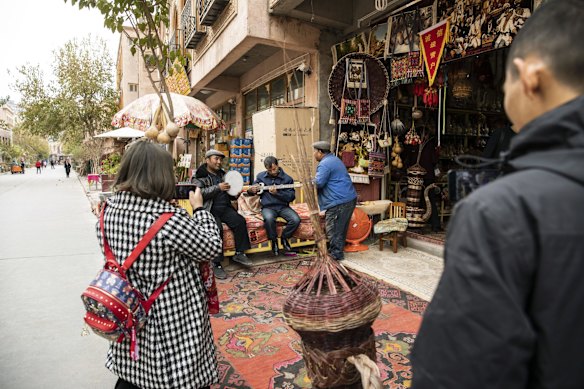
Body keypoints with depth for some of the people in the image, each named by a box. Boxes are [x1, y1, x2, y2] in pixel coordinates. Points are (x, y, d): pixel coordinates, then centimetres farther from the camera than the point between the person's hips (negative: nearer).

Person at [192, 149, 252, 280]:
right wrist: (218, 188, -19)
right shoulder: (200, 176, 1)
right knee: (216, 228, -31)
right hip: (209, 210, -5)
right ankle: (216, 264, -21)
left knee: (240, 221, -21)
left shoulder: (223, 174, 21)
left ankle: (239, 253, -8)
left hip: (225, 208, 5)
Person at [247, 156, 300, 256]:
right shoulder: (260, 176, 7)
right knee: (269, 218, -36)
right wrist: (251, 190, -9)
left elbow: (291, 197, -8)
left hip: (283, 206, 1)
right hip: (268, 207, -1)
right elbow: (251, 190, 17)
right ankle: (274, 240, -7)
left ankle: (284, 237, 5)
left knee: (296, 220, -25)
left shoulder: (287, 178, 0)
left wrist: (277, 192, -21)